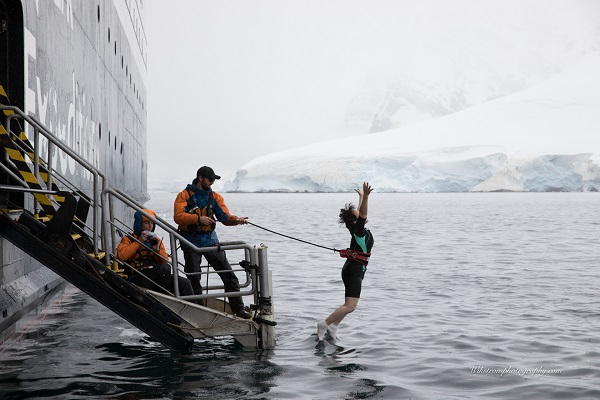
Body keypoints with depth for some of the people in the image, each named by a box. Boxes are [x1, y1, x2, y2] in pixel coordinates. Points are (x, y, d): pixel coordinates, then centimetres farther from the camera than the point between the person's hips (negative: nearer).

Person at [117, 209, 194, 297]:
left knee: (184, 283, -18)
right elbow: (121, 256, -11)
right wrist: (138, 242, -8)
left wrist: (157, 250, -4)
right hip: (137, 279, -5)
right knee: (164, 268, -32)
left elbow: (165, 261, 15)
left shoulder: (156, 240, 23)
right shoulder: (128, 239, 10)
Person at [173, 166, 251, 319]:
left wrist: (236, 219, -23)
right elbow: (178, 217, -16)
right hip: (191, 243, -3)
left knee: (228, 274, -3)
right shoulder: (184, 195, -4)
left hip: (210, 240, 3)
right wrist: (198, 219, -27)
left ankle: (238, 308, 2)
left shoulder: (215, 197, 8)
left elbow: (224, 216, -3)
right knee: (194, 278, 5)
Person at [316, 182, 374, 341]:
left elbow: (361, 211, 26)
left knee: (349, 304, 20)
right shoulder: (358, 230, -16)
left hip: (353, 269, 10)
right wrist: (365, 196, -47)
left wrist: (362, 196, 40)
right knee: (350, 306, -15)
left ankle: (333, 327, 24)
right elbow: (363, 213, -34)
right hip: (355, 270, -10)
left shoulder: (357, 229, 9)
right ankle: (324, 324, -10)